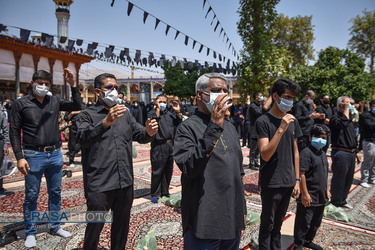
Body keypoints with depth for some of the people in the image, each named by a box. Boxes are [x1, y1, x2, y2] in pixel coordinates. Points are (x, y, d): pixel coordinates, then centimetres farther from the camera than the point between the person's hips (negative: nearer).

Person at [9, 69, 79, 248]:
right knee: (31, 196, 6)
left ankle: (55, 227, 29)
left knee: (55, 193, 13)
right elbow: (15, 132, -3)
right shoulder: (20, 104, -2)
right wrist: (19, 157, -10)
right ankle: (30, 233, 23)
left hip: (55, 154, 3)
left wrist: (73, 85, -8)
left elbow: (77, 106, 2)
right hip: (34, 156, -3)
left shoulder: (55, 101, 6)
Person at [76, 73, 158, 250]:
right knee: (94, 228, 10)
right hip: (99, 186, -5)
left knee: (122, 225, 20)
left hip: (125, 183, 5)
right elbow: (84, 138, -20)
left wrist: (149, 132, -14)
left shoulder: (124, 114, 15)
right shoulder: (88, 115, -2)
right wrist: (106, 122, -36)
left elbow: (139, 135, 9)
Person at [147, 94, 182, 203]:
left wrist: (178, 112, 2)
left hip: (170, 145, 6)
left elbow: (179, 125, 11)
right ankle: (155, 194, 11)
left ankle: (165, 192, 28)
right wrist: (158, 109, -15)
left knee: (168, 171, 13)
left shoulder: (170, 114, 17)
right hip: (158, 146, -6)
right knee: (157, 171, -2)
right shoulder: (152, 113, 1)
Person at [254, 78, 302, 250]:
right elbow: (265, 155, -20)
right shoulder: (263, 121, -13)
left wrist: (297, 179, 10)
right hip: (271, 183, -6)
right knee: (267, 223, 9)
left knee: (278, 222, 20)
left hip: (288, 182, 6)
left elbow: (295, 151, 12)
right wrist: (281, 129, -26)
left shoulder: (292, 121, 7)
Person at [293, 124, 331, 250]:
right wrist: (305, 194, -22)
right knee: (304, 223, 2)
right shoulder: (306, 152, -18)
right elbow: (301, 174, -22)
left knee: (316, 222, 21)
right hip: (309, 197, -9)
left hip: (321, 197, 9)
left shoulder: (322, 153, 12)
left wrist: (327, 190, 21)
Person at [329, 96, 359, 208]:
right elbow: (343, 123, -33)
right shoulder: (335, 117, -9)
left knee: (348, 179, 16)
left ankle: (342, 201, 31)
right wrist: (346, 109, -19)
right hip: (341, 153, -9)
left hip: (351, 153, 9)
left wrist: (356, 152, 23)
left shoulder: (350, 118, 18)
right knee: (339, 179, -1)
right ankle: (336, 203, 12)